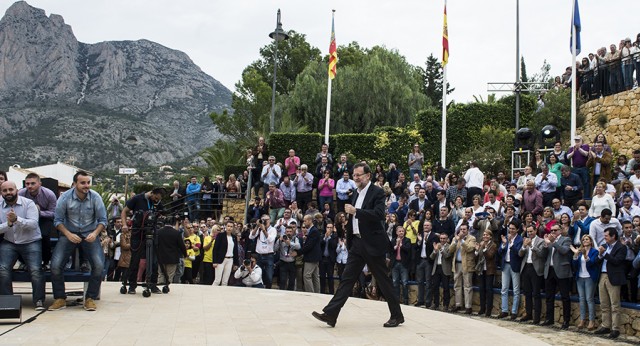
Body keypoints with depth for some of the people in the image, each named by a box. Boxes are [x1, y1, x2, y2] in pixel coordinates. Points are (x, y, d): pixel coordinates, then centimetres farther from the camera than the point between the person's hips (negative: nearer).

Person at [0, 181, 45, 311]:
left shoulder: (28, 203, -5)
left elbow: (33, 223, -17)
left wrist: (17, 219, -32)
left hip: (31, 242, -2)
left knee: (36, 269, -20)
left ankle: (39, 301, -11)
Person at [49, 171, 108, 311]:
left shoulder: (95, 197, -8)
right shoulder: (65, 197, -9)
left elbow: (102, 220, -1)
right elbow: (58, 220, -3)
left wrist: (95, 233, -19)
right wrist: (68, 234, -19)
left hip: (89, 235, 0)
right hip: (69, 233, 0)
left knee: (99, 265, -20)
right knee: (55, 265, -17)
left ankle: (90, 298, -4)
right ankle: (60, 299, 1)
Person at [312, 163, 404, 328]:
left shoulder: (377, 192, -9)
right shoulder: (357, 193, 14)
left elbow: (379, 214, -24)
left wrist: (355, 211, -28)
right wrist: (349, 241, 19)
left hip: (372, 243, -7)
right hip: (357, 243, 7)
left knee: (383, 280, 2)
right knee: (347, 278, 2)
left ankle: (397, 316, 15)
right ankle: (330, 314, -1)